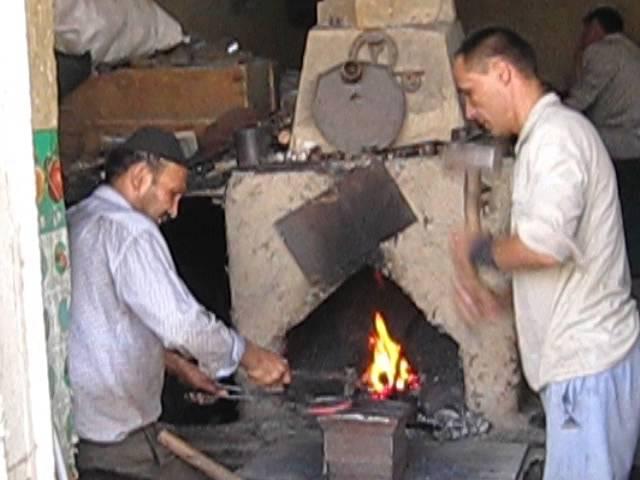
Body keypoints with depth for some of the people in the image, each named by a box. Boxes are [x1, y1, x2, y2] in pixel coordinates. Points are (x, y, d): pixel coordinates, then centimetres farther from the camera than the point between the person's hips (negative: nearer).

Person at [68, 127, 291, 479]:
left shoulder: (73, 224, 13)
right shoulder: (128, 231, -17)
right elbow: (182, 323, -23)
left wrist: (178, 365, 23)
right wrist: (252, 357, -9)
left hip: (68, 426, 9)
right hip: (115, 434, -9)